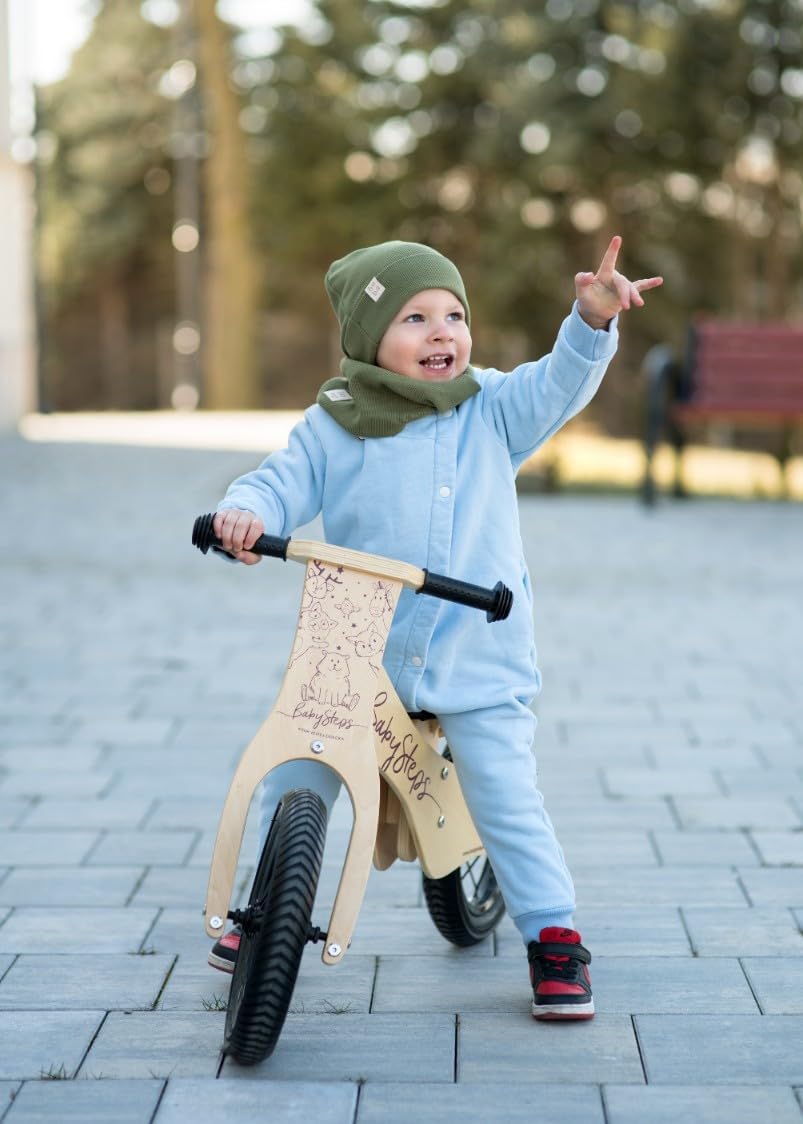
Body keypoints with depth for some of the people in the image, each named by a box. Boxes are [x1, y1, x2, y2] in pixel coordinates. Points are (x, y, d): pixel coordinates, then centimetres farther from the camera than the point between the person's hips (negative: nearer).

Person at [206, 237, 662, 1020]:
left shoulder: (493, 412, 1)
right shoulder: (333, 427, -1)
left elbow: (560, 382, -10)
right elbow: (283, 482, -4)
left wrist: (593, 320, -29)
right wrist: (245, 510, -27)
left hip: (479, 662, -1)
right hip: (356, 654, 1)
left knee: (507, 801, -5)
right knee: (292, 784, 5)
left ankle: (553, 934, 12)